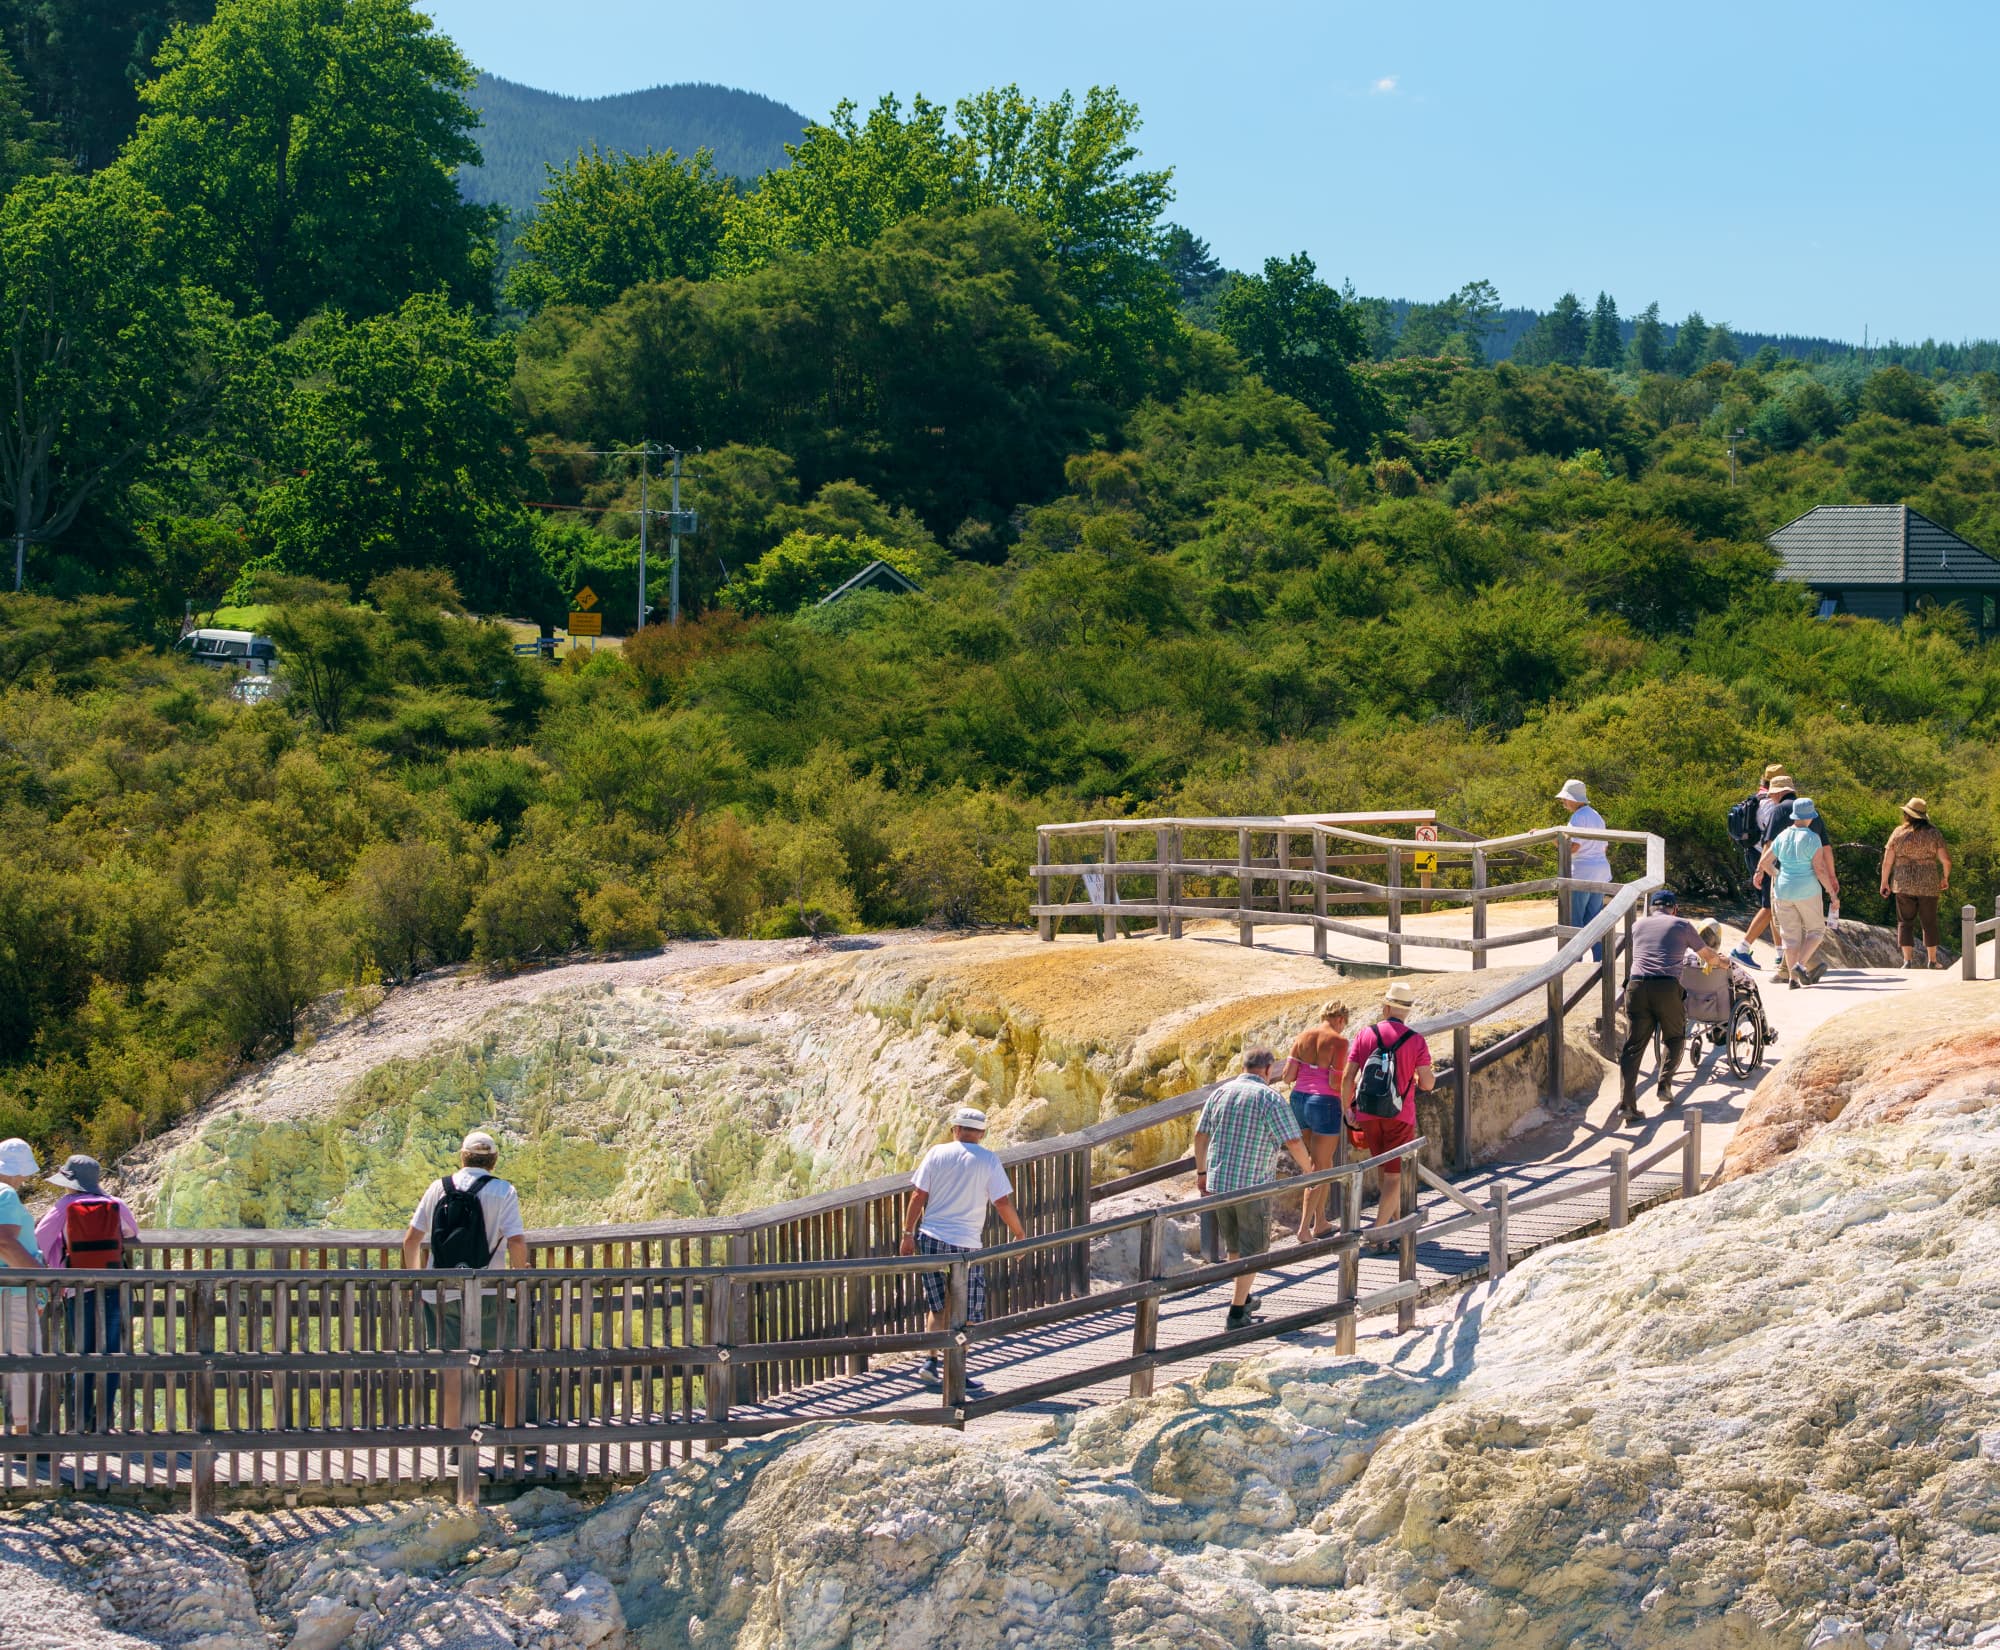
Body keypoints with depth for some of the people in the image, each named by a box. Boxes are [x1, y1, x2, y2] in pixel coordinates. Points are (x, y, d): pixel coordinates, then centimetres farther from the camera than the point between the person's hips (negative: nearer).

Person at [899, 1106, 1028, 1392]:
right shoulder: (988, 1161, -4)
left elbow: (918, 1196, 0)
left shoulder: (937, 1153, 1)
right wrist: (1020, 1235, 7)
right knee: (967, 1315, 5)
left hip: (931, 1240, 3)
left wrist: (908, 1233, 8)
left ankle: (932, 1360, 18)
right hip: (966, 1245, -3)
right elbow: (1003, 1203, -5)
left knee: (937, 1306, 18)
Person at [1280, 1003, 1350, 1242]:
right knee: (1319, 1168, 1)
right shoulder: (1338, 1041, -11)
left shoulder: (1304, 1036, 5)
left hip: (1299, 1099, 6)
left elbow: (1287, 1076, -1)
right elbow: (1336, 1082, -16)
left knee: (1324, 1164, 22)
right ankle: (1304, 1229, -5)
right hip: (1326, 1104, -6)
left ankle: (1320, 1223, 27)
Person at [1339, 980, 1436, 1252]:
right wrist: (1433, 1075, 15)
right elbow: (1426, 1084, -9)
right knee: (1394, 1176, 3)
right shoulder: (1415, 1040, -8)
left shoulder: (1365, 1034, -2)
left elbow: (1348, 1078, -3)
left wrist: (1346, 1110, 8)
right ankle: (1376, 1236, -7)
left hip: (1368, 1116, 3)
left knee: (1386, 1172, 20)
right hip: (1400, 1117, -3)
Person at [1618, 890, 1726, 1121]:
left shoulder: (1638, 925, 23)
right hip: (1667, 987, -2)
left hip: (1636, 986, 2)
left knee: (1633, 1046, 0)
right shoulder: (1681, 925, 14)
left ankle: (1626, 1104, -11)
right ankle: (1665, 1083, 8)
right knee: (1675, 1039, 22)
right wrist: (1719, 959, 53)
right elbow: (1708, 956, 27)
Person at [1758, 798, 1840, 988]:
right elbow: (1820, 869, -14)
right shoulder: (1812, 838, -10)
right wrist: (1832, 894, -7)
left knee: (1790, 934, 8)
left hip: (1783, 891, 4)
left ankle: (1792, 978, 2)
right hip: (1807, 890, -4)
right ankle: (1800, 965, -10)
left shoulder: (1782, 837, 3)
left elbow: (1764, 863, 8)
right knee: (1816, 929, 10)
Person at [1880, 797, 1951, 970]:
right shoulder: (1934, 833, -2)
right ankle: (1932, 960, 16)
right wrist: (1945, 878, 11)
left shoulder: (1898, 833, -3)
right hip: (1928, 884, 0)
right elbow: (1945, 859, -6)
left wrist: (1884, 882, 7)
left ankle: (1908, 960, -3)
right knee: (1929, 923, 11)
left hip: (1904, 884, 0)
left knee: (1905, 922, 6)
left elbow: (1887, 860, -3)